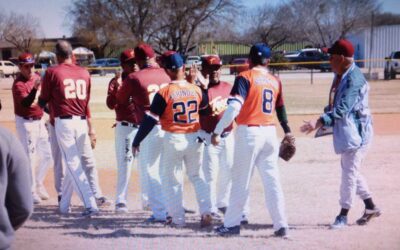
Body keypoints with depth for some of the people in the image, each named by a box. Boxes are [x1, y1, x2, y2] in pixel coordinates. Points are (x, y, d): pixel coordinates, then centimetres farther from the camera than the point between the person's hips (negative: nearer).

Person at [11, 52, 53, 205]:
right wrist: (34, 89, -48)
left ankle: (38, 185, 29)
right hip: (26, 123, -8)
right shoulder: (18, 84, -18)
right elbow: (25, 103, -34)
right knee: (30, 157, -4)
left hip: (40, 120, 8)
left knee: (47, 156, 12)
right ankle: (31, 192, 6)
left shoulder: (37, 77, 5)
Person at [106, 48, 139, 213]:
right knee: (124, 164, -2)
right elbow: (111, 104, -13)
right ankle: (120, 201, 5)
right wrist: (117, 89, -28)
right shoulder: (117, 82, -1)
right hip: (125, 128, -4)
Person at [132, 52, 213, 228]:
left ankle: (177, 218, 12)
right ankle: (206, 212, 10)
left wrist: (136, 141, -3)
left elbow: (150, 120, -11)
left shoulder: (164, 93, -12)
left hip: (173, 140, -3)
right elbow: (205, 108, 17)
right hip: (194, 138, 4)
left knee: (171, 179, 11)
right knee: (197, 176, 19)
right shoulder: (196, 90, -1)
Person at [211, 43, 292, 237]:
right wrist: (287, 131, 36)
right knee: (272, 181, 8)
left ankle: (231, 224, 10)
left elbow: (234, 106, -18)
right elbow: (281, 109, 21)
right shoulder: (275, 81, 10)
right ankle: (281, 225, 8)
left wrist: (217, 131, -17)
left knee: (241, 181, 3)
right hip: (270, 133, 5)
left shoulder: (245, 77, -6)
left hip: (249, 133, -5)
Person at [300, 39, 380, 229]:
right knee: (349, 170, 18)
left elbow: (342, 109, -32)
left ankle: (343, 215, 7)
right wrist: (323, 121, 7)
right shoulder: (340, 75, 8)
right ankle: (370, 207, 30)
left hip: (356, 132, -10)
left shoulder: (354, 79, -23)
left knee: (349, 172, -3)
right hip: (345, 132, 10)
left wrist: (319, 122, -41)